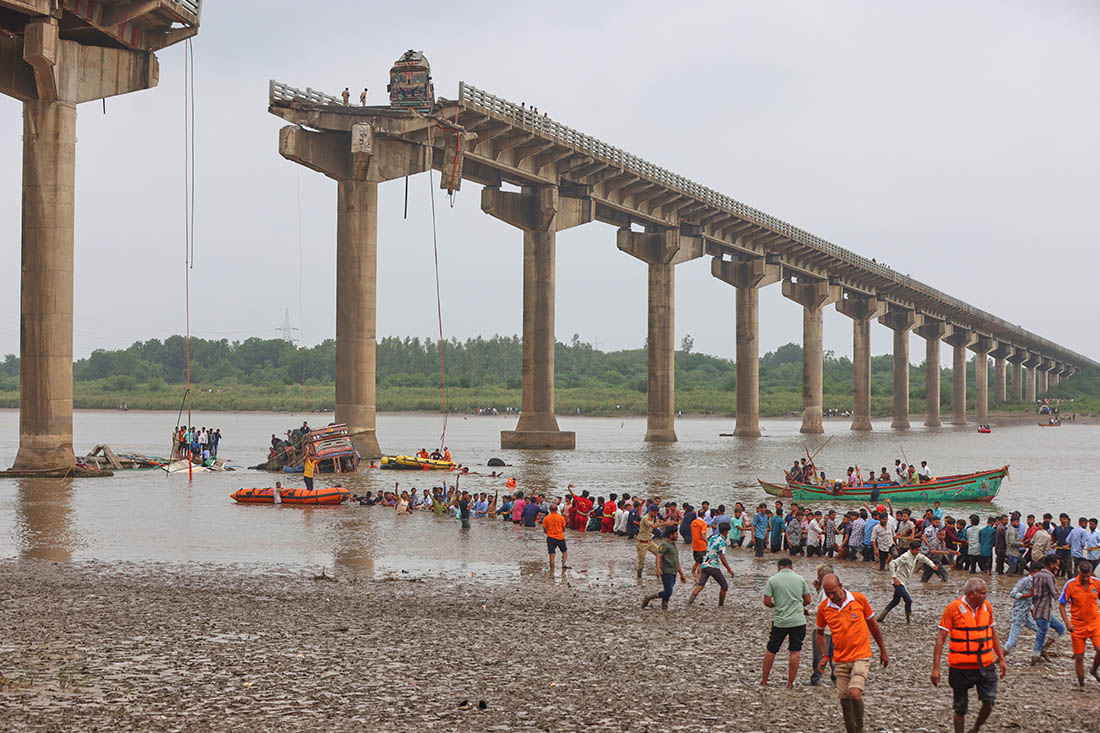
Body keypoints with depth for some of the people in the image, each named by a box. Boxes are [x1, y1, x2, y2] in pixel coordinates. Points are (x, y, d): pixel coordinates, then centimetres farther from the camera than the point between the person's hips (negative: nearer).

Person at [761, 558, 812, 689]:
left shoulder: (772, 580, -1)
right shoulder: (800, 579, 2)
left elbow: (767, 602, -5)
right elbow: (807, 600, 6)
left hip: (780, 621, 0)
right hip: (798, 620, 0)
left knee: (771, 651, 12)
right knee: (795, 652, 5)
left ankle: (764, 682, 17)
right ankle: (790, 684, 3)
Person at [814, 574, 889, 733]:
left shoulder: (859, 599, -7)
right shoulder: (823, 607, -2)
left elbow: (873, 624, 7)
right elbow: (819, 633, 14)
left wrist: (883, 651, 14)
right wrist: (824, 656, 1)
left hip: (861, 656, -3)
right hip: (840, 660, 3)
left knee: (854, 693, -19)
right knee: (844, 699, 6)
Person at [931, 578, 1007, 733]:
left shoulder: (986, 606, 4)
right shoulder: (953, 608, -11)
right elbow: (941, 638, -11)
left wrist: (1001, 659, 17)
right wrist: (935, 668, -15)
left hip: (985, 666, 4)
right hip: (961, 667, -4)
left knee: (989, 701, -5)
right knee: (960, 708, 5)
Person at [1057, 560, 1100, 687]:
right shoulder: (1070, 585, -11)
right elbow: (1061, 605, -5)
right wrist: (1067, 623, -15)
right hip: (1077, 626, -1)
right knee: (1079, 657, 1)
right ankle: (1081, 684, 16)